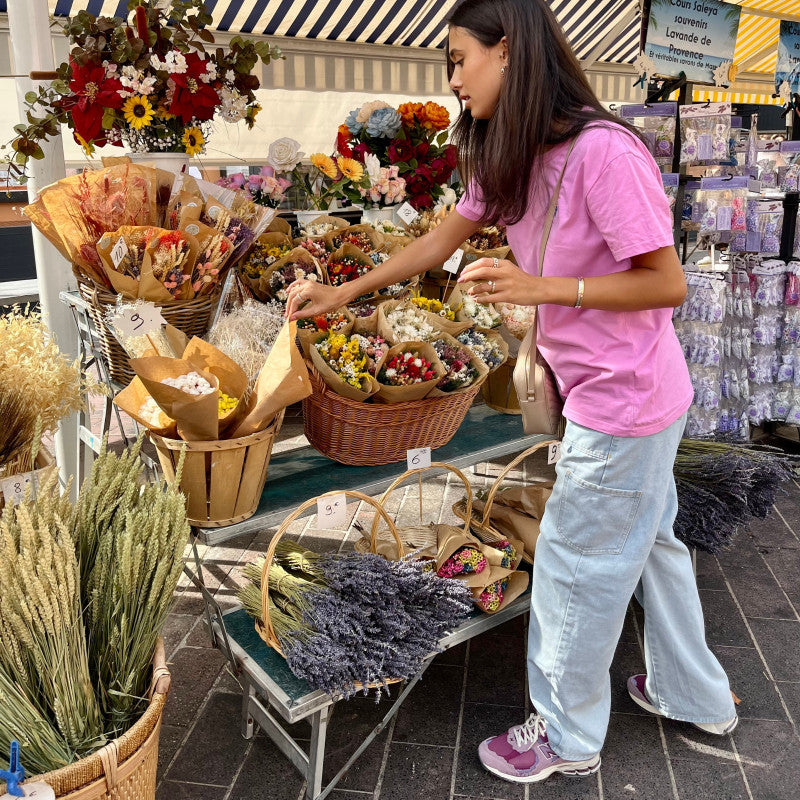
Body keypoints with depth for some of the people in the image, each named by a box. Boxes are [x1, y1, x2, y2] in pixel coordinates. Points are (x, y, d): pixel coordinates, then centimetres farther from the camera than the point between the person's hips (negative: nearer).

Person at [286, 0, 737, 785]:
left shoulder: (602, 152, -25)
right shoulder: (509, 157, 3)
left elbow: (667, 283, -21)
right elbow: (446, 236, 11)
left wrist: (540, 287, -26)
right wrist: (344, 292, 9)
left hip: (623, 403, -9)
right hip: (623, 397, 9)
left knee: (576, 565, 6)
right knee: (647, 541, 23)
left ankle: (567, 736, 30)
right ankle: (693, 695, 46)